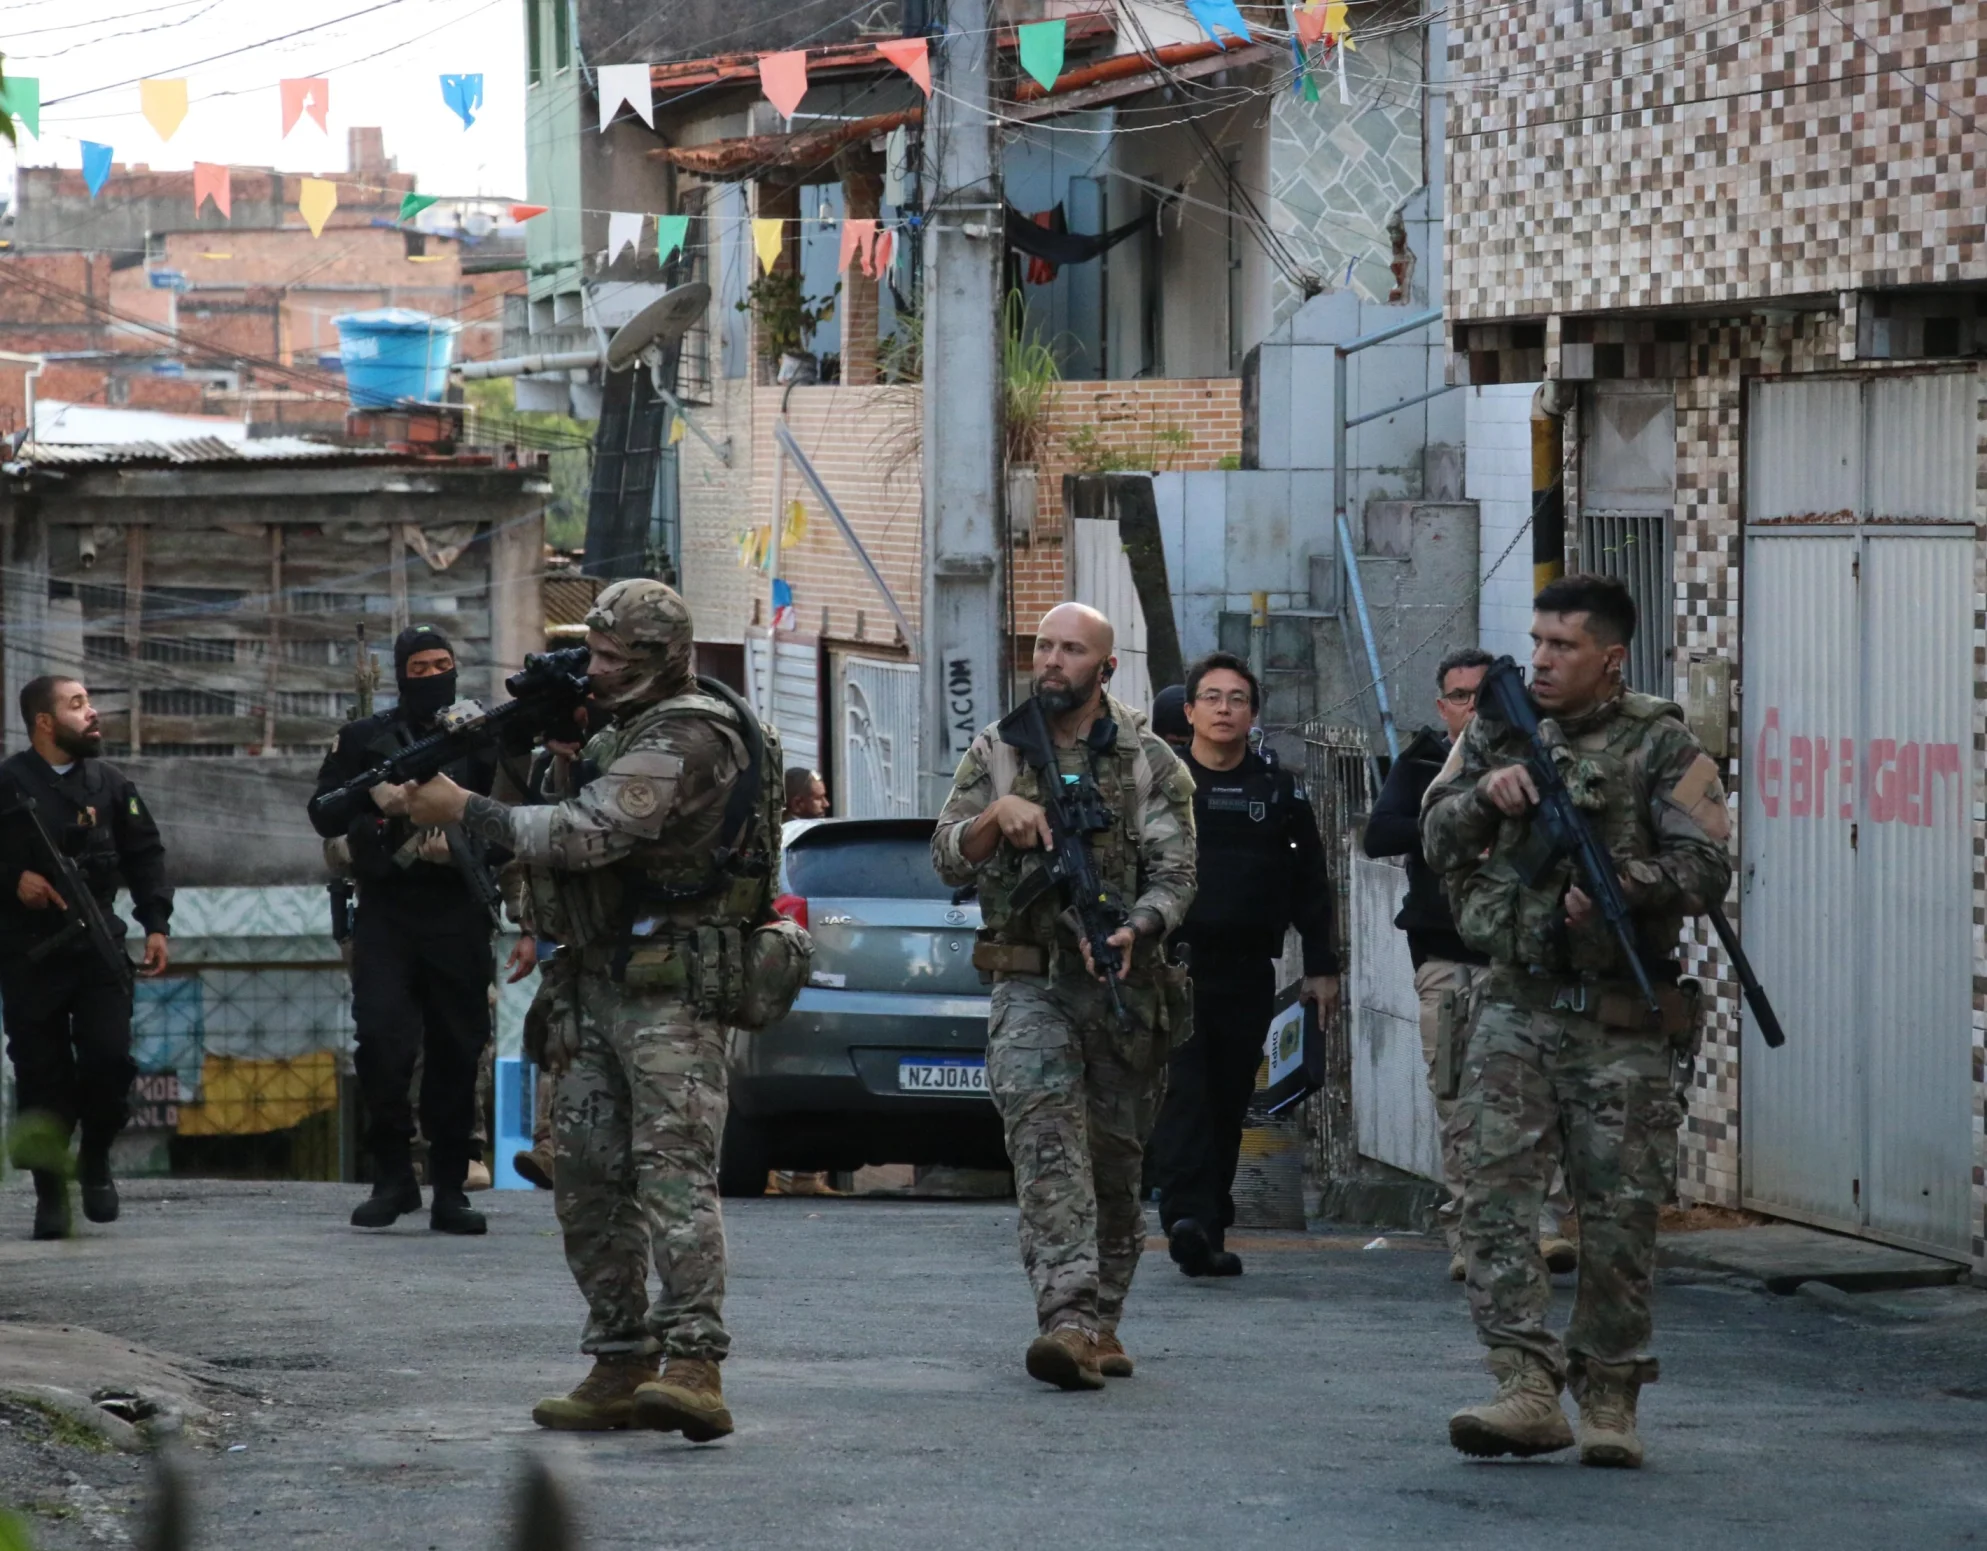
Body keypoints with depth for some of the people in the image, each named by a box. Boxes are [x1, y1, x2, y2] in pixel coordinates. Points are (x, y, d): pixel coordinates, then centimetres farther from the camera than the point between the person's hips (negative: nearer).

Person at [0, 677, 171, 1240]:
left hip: (97, 946, 2)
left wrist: (156, 924, 3)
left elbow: (145, 854, 11)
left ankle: (95, 1161, 16)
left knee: (109, 1058, -10)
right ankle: (50, 1193, 10)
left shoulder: (109, 784, 8)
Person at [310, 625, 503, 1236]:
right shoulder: (366, 739, 12)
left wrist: (460, 847, -10)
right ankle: (392, 1177, -1)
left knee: (457, 1050, 0)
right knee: (381, 1040, -12)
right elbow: (325, 815, 10)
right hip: (386, 914, 0)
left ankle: (450, 1188, 5)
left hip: (457, 916, 0)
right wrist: (377, 803, -9)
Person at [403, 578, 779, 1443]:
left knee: (672, 1165, -19)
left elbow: (588, 834, -23)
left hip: (671, 988, -10)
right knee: (587, 1175, 8)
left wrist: (464, 811, -16)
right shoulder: (622, 730, 20)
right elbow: (548, 815, 22)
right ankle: (621, 1365, 13)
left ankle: (694, 1363, -28)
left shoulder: (687, 737, -14)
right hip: (599, 984, 10)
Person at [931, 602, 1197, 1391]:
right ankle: (1068, 1317, -32)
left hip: (1122, 981, 1)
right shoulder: (996, 753, 9)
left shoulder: (1150, 763, 5)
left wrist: (1133, 930, -22)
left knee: (1114, 1161, 8)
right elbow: (947, 858, 5)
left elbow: (1174, 874, -2)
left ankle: (1101, 1322, 23)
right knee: (1046, 1134, -20)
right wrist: (998, 814, -16)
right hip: (1031, 980, -1)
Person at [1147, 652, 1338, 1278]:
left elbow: (1310, 884, 15)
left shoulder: (1279, 792, 12)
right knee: (1183, 1092, -16)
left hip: (1247, 971, 3)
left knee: (1229, 1104, 6)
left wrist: (1320, 966, 10)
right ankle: (1187, 1218, -28)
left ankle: (1210, 1232, 13)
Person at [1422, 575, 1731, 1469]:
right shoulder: (1496, 733, 12)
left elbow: (1707, 867, -5)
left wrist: (1623, 884, -22)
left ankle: (1608, 1398, 10)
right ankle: (1528, 1390, -14)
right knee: (1495, 1187, -10)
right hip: (1517, 1005, 3)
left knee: (1620, 1211, 0)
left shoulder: (1659, 747, -1)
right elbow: (1436, 840, 11)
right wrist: (1484, 796, -8)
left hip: (1619, 1017, -3)